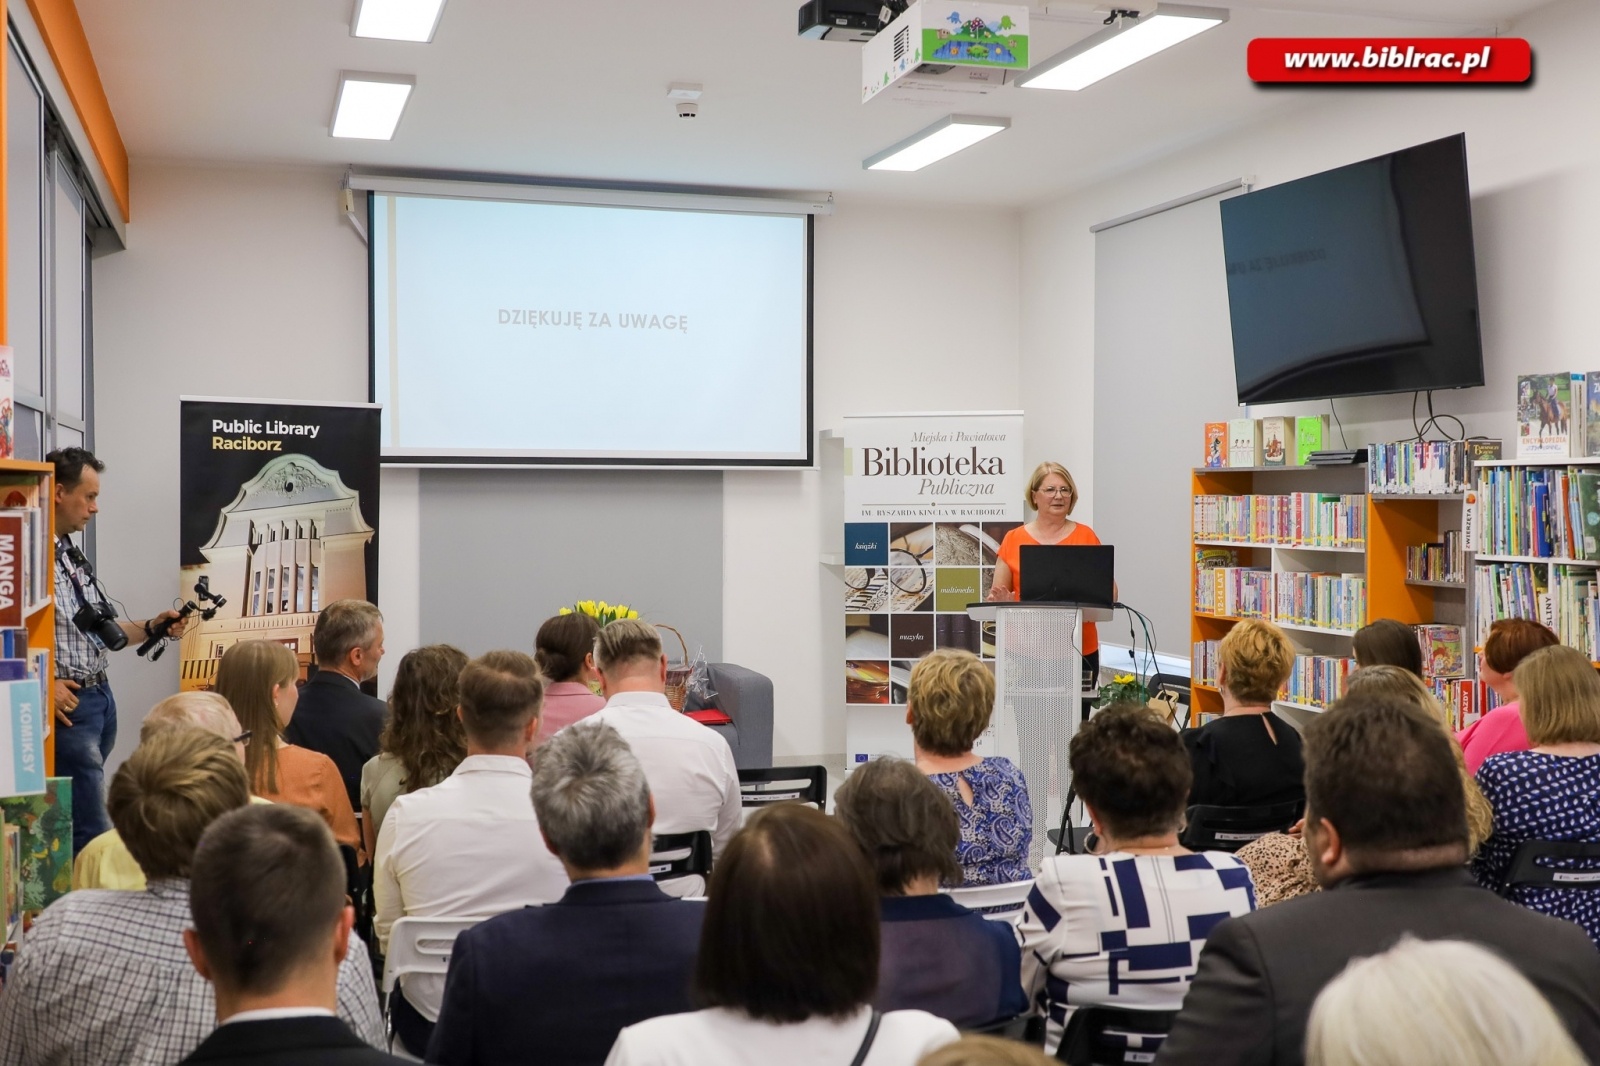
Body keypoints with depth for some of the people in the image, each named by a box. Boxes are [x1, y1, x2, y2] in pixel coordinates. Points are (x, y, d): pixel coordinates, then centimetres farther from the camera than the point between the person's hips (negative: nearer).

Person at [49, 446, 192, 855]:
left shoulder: (72, 554, 15)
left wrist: (151, 628, 9)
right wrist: (44, 686, -22)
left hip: (100, 696, 9)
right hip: (67, 703, -9)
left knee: (86, 818, 14)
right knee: (93, 835, -9)